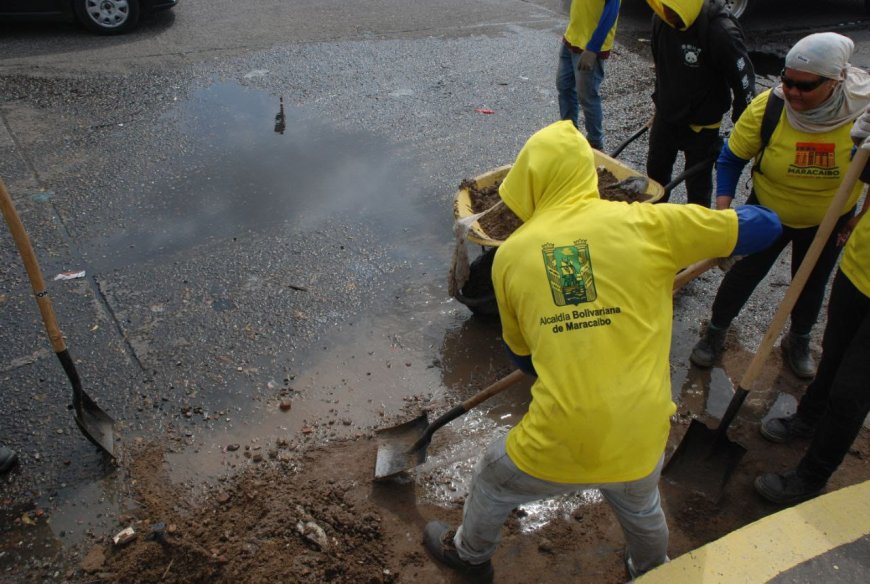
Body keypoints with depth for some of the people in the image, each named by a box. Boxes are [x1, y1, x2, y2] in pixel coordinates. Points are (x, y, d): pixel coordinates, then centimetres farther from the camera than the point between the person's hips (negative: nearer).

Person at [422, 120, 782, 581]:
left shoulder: (511, 253, -2)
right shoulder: (643, 223, -8)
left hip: (559, 442, -1)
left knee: (492, 482, 31)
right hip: (641, 440, 2)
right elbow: (763, 225, 1)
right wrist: (727, 221, 24)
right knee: (640, 504, 36)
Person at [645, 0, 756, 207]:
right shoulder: (661, 19, -10)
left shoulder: (721, 31, -27)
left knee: (698, 183, 8)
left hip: (701, 125, -6)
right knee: (655, 169, 21)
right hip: (665, 116, 6)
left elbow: (744, 83, -19)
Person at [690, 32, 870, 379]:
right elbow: (731, 159, -15)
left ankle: (798, 341, 47)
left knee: (811, 283, 20)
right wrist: (723, 207, -26)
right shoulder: (767, 107, -26)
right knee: (744, 274, 11)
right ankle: (715, 333, 35)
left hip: (829, 221, 2)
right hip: (768, 213, -1)